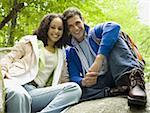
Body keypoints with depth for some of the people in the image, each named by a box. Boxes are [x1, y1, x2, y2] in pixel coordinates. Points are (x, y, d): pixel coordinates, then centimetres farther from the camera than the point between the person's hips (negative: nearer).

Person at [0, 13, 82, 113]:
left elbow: (64, 79, 25)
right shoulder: (30, 41, 19)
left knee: (74, 88, -25)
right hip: (15, 82, -3)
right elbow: (10, 58, 12)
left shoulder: (61, 53, 29)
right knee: (19, 95, -44)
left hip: (36, 91, 4)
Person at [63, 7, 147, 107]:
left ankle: (134, 80, -38)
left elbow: (113, 27, -18)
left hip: (114, 75, -1)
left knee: (115, 37, -19)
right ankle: (121, 90, -32)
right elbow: (74, 77, 2)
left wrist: (99, 59, -29)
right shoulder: (70, 52, 13)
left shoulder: (94, 33, 6)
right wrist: (83, 82, -24)